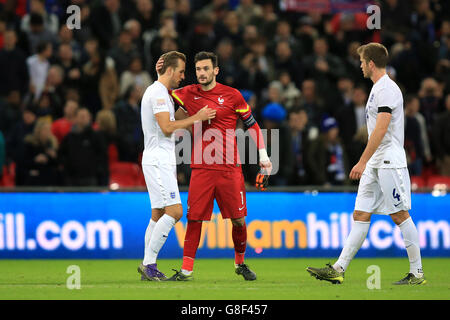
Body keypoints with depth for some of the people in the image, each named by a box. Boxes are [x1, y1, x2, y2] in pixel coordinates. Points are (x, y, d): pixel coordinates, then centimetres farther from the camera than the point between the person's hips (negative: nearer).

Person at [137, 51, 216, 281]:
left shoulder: (160, 92, 21)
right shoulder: (158, 92, -12)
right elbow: (166, 127, -20)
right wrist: (196, 118, -13)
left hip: (161, 162, 11)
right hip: (158, 161, -11)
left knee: (158, 214, 8)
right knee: (174, 210, -16)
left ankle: (148, 266, 8)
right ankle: (148, 262, -15)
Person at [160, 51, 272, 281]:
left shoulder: (232, 95, 2)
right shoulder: (189, 94, 7)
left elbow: (252, 124, 11)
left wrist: (263, 155, 6)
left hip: (229, 168, -1)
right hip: (201, 168, 1)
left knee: (238, 219, 1)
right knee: (194, 218, -4)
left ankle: (240, 262, 22)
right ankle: (186, 269, 1)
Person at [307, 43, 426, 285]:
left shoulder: (387, 89, -14)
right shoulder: (378, 88, 17)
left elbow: (381, 130, -21)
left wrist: (362, 162, -23)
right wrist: (365, 163, 25)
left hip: (390, 163, -10)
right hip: (375, 164, 10)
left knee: (400, 215, -5)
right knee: (360, 215, 5)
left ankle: (417, 273, 1)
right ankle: (338, 269, 1)